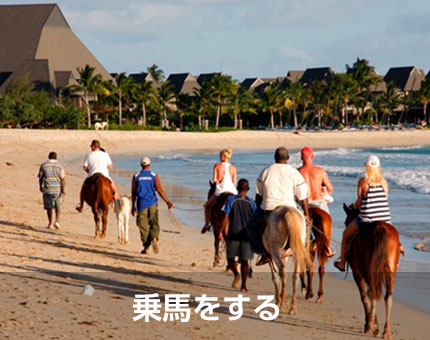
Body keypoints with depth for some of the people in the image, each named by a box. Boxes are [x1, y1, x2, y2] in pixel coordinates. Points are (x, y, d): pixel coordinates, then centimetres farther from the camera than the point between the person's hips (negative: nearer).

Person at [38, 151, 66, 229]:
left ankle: (50, 223, 9)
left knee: (49, 206, 9)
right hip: (57, 189, 0)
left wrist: (40, 187, 19)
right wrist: (63, 190, -3)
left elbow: (40, 178, 4)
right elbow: (62, 179, -5)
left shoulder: (43, 165, 2)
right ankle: (57, 221, 1)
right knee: (57, 205, 15)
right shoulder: (59, 166, 1)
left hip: (47, 189, 0)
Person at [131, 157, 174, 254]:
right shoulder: (154, 176, -2)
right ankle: (154, 238, -21)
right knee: (154, 224, 8)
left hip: (141, 204, 0)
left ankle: (146, 247, 4)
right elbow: (159, 190, -6)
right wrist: (167, 202, 0)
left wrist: (133, 206, 12)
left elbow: (133, 192, 4)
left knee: (143, 226, 6)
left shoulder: (136, 177, 2)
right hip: (152, 203, 0)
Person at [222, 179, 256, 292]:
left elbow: (226, 217, -9)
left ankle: (236, 273, -16)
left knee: (230, 257, 13)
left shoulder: (231, 200, -4)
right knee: (244, 260, 7)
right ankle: (244, 285, 2)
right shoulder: (251, 202, -1)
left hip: (233, 233, -1)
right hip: (247, 234, 1)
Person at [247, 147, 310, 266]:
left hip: (268, 208, 0)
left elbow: (259, 195, 11)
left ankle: (265, 253, 8)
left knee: (251, 227, 22)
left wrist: (258, 210, 23)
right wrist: (306, 214, 8)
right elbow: (303, 196, -1)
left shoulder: (266, 171, 5)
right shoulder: (294, 173, -1)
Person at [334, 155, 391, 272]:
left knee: (346, 235, 24)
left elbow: (359, 202, -4)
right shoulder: (384, 182, 3)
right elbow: (385, 199, 9)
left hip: (366, 219, -3)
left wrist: (354, 205, 18)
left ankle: (342, 263, 31)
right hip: (385, 219, 3)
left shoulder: (362, 181, -7)